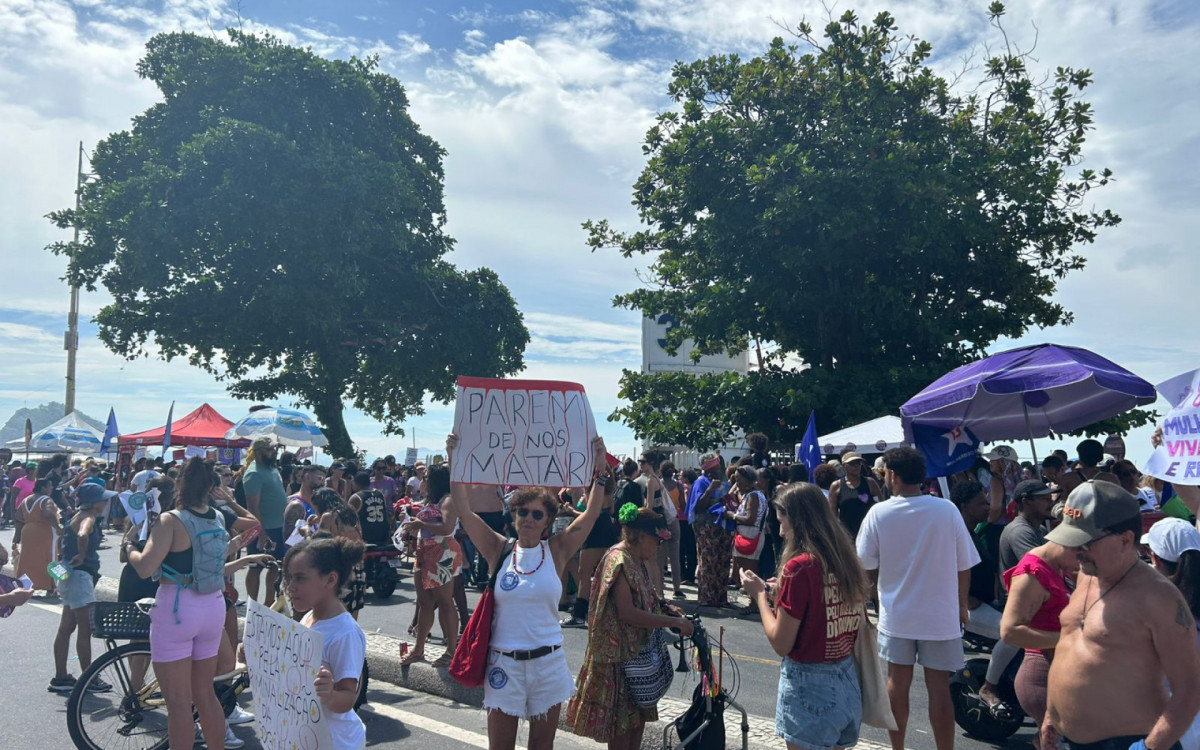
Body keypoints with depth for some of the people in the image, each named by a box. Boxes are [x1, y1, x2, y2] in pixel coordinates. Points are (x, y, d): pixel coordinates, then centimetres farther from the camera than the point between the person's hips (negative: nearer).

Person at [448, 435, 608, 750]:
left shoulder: (557, 550, -1)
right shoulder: (499, 550, -2)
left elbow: (591, 514, -8)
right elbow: (463, 510, -8)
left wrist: (601, 471, -16)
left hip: (548, 662, 0)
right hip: (504, 662, 0)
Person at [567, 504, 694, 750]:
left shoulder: (636, 561, 9)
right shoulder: (618, 561, -21)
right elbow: (627, 613, -27)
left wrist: (663, 607, -1)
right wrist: (674, 622, -24)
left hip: (637, 651, 9)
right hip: (619, 655, -9)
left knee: (639, 714, 15)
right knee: (622, 721, 2)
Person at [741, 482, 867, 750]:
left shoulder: (799, 566, -19)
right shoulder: (847, 559, 2)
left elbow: (780, 644, -15)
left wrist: (759, 594, -4)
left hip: (809, 687, -7)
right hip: (846, 682, 7)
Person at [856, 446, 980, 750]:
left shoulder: (879, 513, -11)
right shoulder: (947, 510, -11)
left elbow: (866, 563, -5)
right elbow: (963, 565, -4)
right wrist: (962, 606, 10)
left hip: (896, 614, 1)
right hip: (940, 615, -1)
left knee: (898, 683, 14)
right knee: (939, 688, 5)